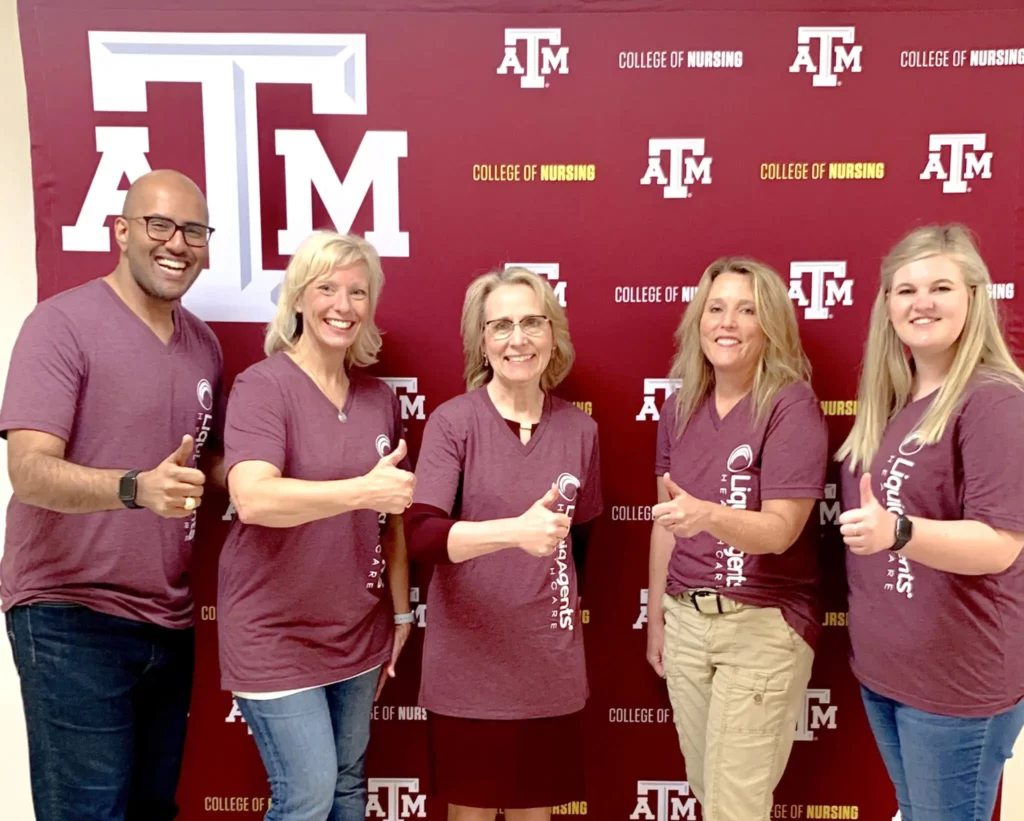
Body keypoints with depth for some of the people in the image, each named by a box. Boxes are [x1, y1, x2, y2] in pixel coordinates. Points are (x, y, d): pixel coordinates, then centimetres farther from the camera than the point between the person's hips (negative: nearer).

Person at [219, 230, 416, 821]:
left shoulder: (380, 397, 4)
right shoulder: (264, 385, -14)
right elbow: (252, 499, -30)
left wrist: (402, 614, 11)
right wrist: (363, 489, -36)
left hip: (358, 633, 6)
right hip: (276, 633, -5)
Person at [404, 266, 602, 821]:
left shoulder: (580, 429, 1)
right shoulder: (453, 421, -10)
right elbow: (422, 538, -21)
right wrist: (514, 530, -35)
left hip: (550, 664, 3)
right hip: (467, 661, -3)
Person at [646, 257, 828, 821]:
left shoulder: (792, 406, -13)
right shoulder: (679, 407, 4)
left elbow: (781, 530, -20)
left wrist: (704, 514, -38)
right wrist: (656, 616, 13)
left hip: (763, 623, -5)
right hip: (685, 617, 5)